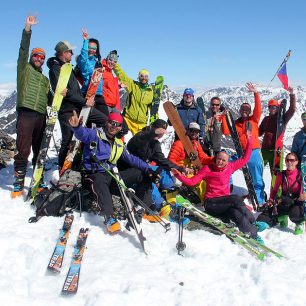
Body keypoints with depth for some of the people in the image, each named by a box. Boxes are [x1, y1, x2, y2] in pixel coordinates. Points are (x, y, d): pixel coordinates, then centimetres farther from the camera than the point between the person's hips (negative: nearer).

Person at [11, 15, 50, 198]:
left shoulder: (45, 79, 26)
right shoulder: (24, 68, 12)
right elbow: (23, 49, -2)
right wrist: (28, 29, -11)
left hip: (41, 116, 5)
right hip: (26, 114, -5)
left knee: (39, 151, 8)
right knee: (23, 151, -11)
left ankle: (39, 182, 15)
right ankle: (18, 186, -7)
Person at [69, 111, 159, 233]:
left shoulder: (119, 144, 17)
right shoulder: (95, 135, -4)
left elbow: (131, 158, 17)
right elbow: (83, 133, -26)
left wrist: (147, 168, 3)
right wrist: (77, 127, -51)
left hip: (112, 175, 7)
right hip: (96, 174, -7)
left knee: (142, 174, 4)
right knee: (100, 181, -43)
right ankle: (109, 217, -49)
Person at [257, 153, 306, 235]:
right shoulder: (281, 175, 3)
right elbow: (275, 189, 12)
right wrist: (271, 201, -2)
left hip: (297, 203, -3)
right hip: (283, 204, 3)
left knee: (294, 213, -41)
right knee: (262, 219, -12)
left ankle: (299, 224, -2)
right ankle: (282, 218, 18)